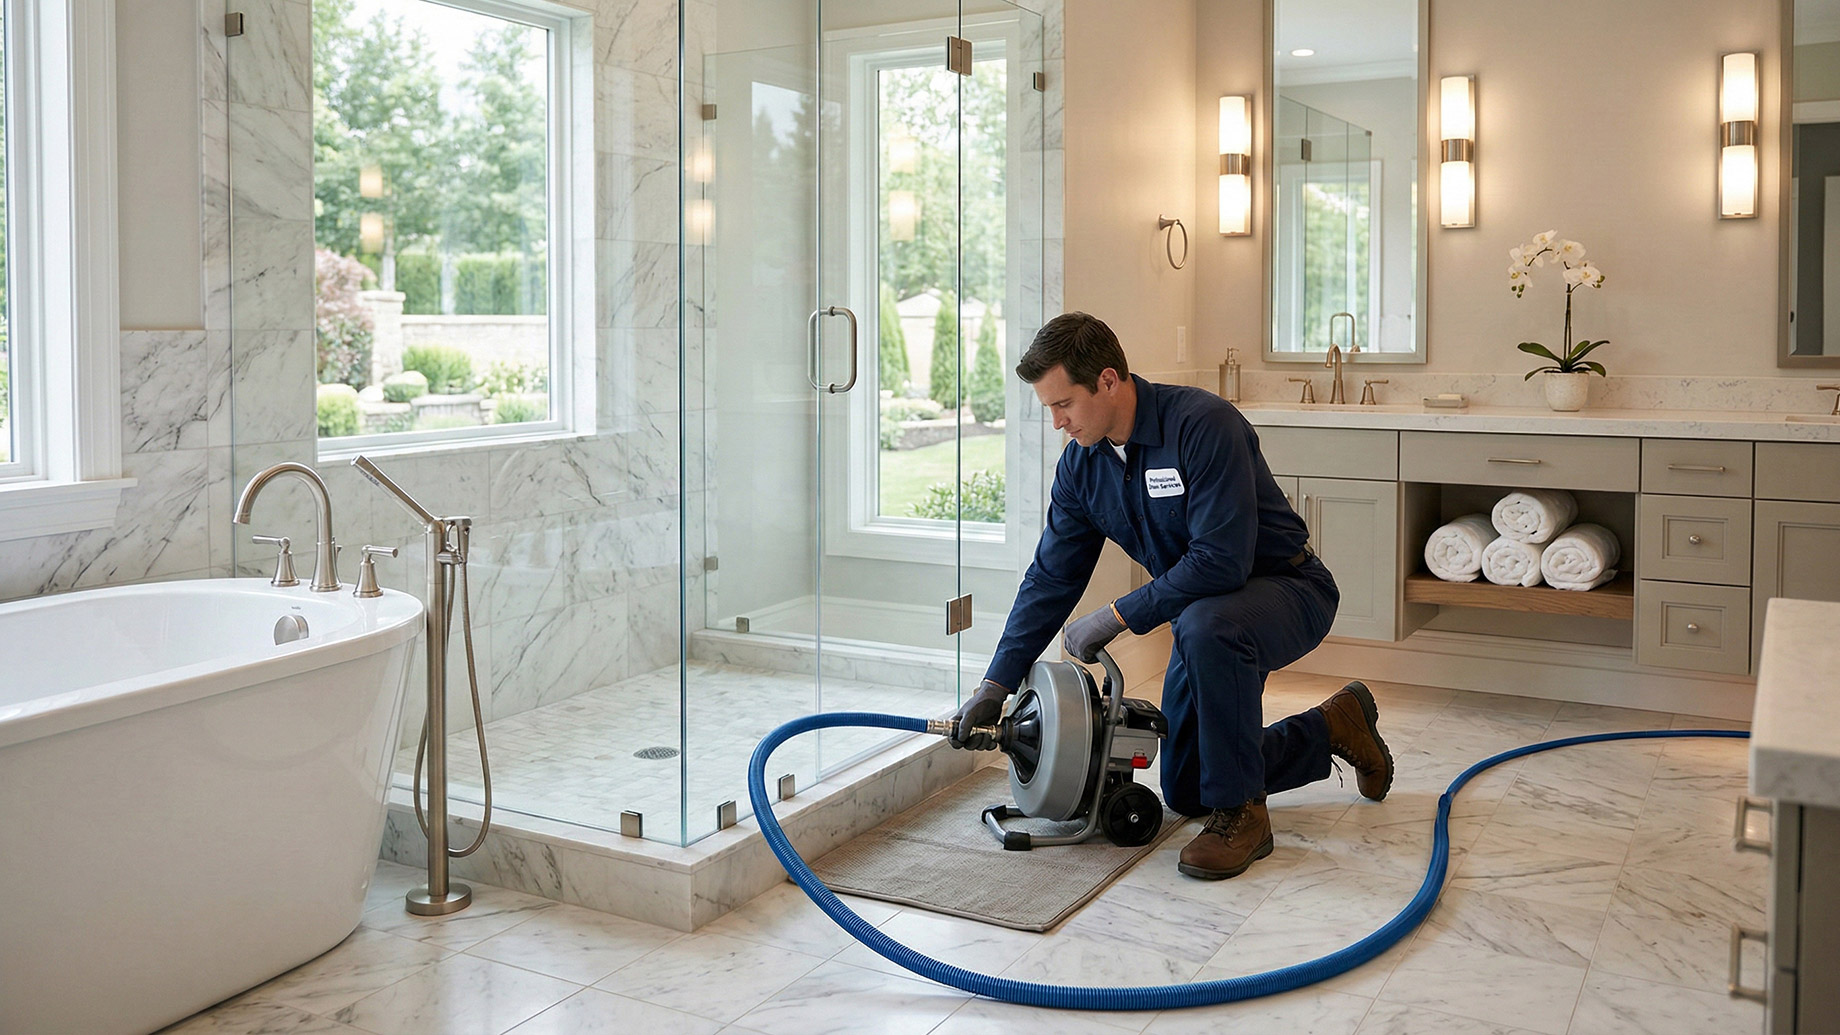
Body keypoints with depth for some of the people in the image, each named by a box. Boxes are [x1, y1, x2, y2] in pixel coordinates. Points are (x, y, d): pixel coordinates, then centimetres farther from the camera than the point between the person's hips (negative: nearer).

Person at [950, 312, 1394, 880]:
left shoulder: (1203, 424, -29)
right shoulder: (1081, 462, -6)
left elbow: (1221, 561, -34)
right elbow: (1050, 580, -3)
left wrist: (1118, 615, -28)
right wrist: (995, 685, -8)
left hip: (1287, 588, -8)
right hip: (1200, 606, 8)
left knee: (1206, 626, -42)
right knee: (1184, 791, 10)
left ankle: (1241, 812, -22)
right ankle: (1333, 727, 29)